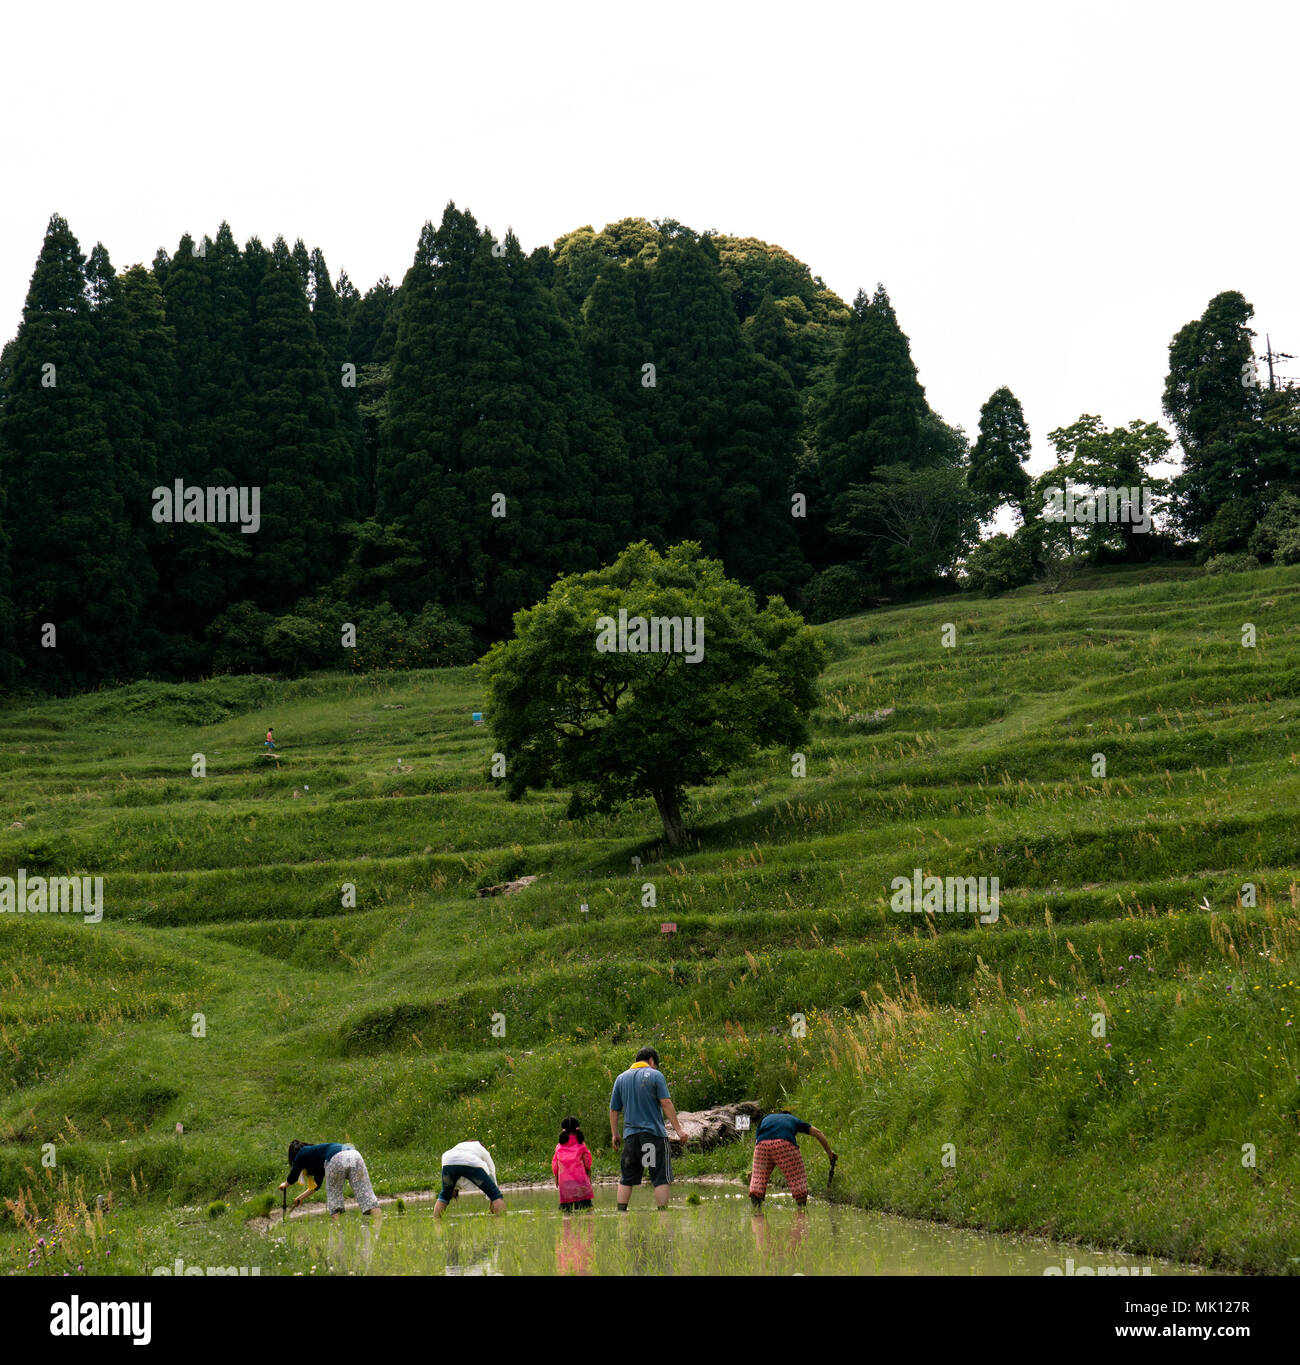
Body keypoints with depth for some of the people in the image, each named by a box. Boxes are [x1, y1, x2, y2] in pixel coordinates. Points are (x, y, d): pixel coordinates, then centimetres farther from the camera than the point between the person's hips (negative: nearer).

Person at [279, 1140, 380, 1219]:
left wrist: (285, 1185, 52)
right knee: (365, 1193, -4)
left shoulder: (302, 1154, 23)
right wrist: (300, 1198, 60)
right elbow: (316, 1186, 49)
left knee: (333, 1196, 9)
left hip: (336, 1160, -6)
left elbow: (293, 1177, 30)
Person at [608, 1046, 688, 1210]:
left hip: (630, 1135, 4)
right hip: (654, 1133, -4)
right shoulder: (655, 1075, -1)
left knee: (626, 1178, 10)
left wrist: (614, 1134, 22)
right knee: (661, 1178, -2)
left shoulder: (621, 1078, 13)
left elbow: (614, 1109, 14)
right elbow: (666, 1103, -8)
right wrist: (678, 1129, -7)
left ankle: (621, 1213, 5)